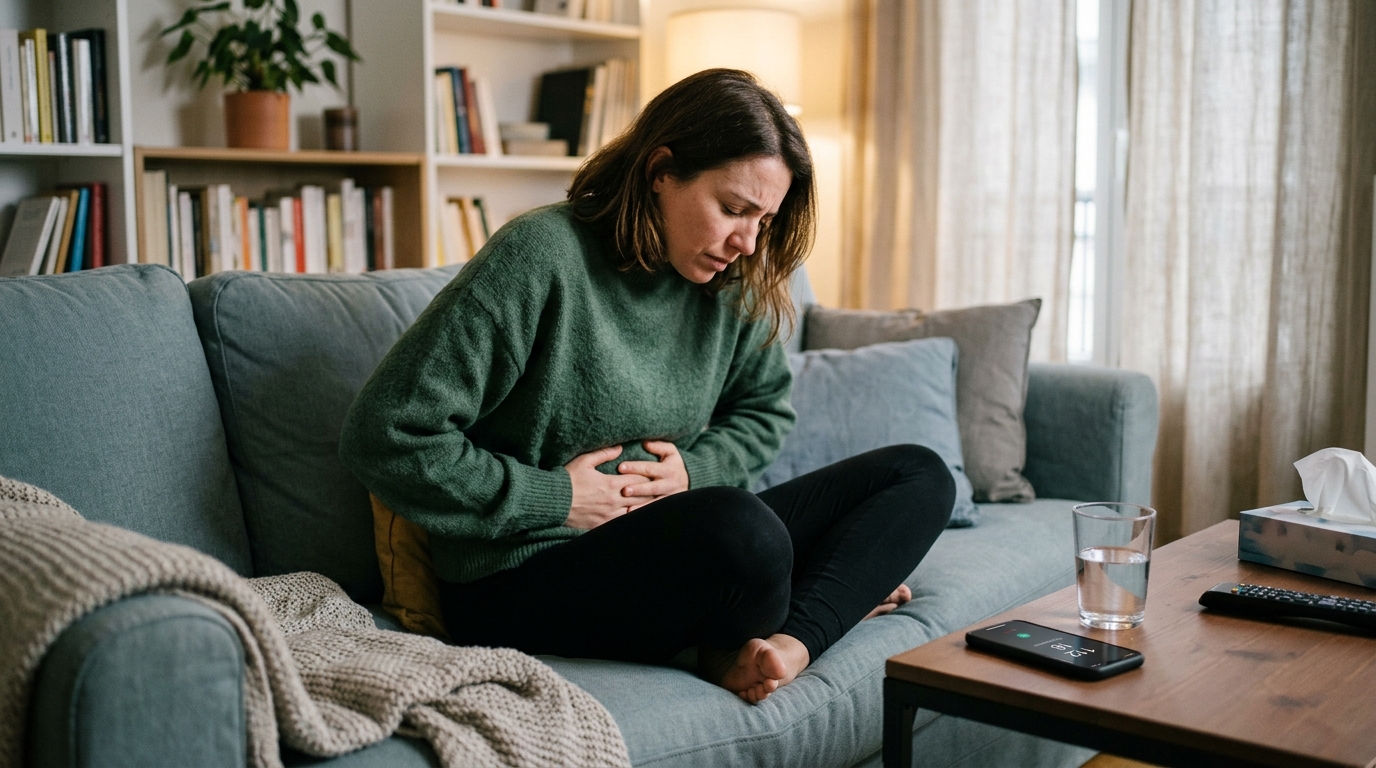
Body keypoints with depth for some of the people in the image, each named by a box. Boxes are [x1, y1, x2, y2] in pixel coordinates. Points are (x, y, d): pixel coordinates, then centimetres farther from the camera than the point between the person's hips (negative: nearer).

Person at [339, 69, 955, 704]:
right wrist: (553, 498, -14)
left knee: (919, 476, 2)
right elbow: (383, 436, -18)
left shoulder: (729, 283, 5)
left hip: (669, 548, 8)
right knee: (740, 526, -38)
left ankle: (795, 636, -21)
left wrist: (695, 468, -1)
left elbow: (766, 410, 21)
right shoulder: (540, 258, -15)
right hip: (521, 585, -7)